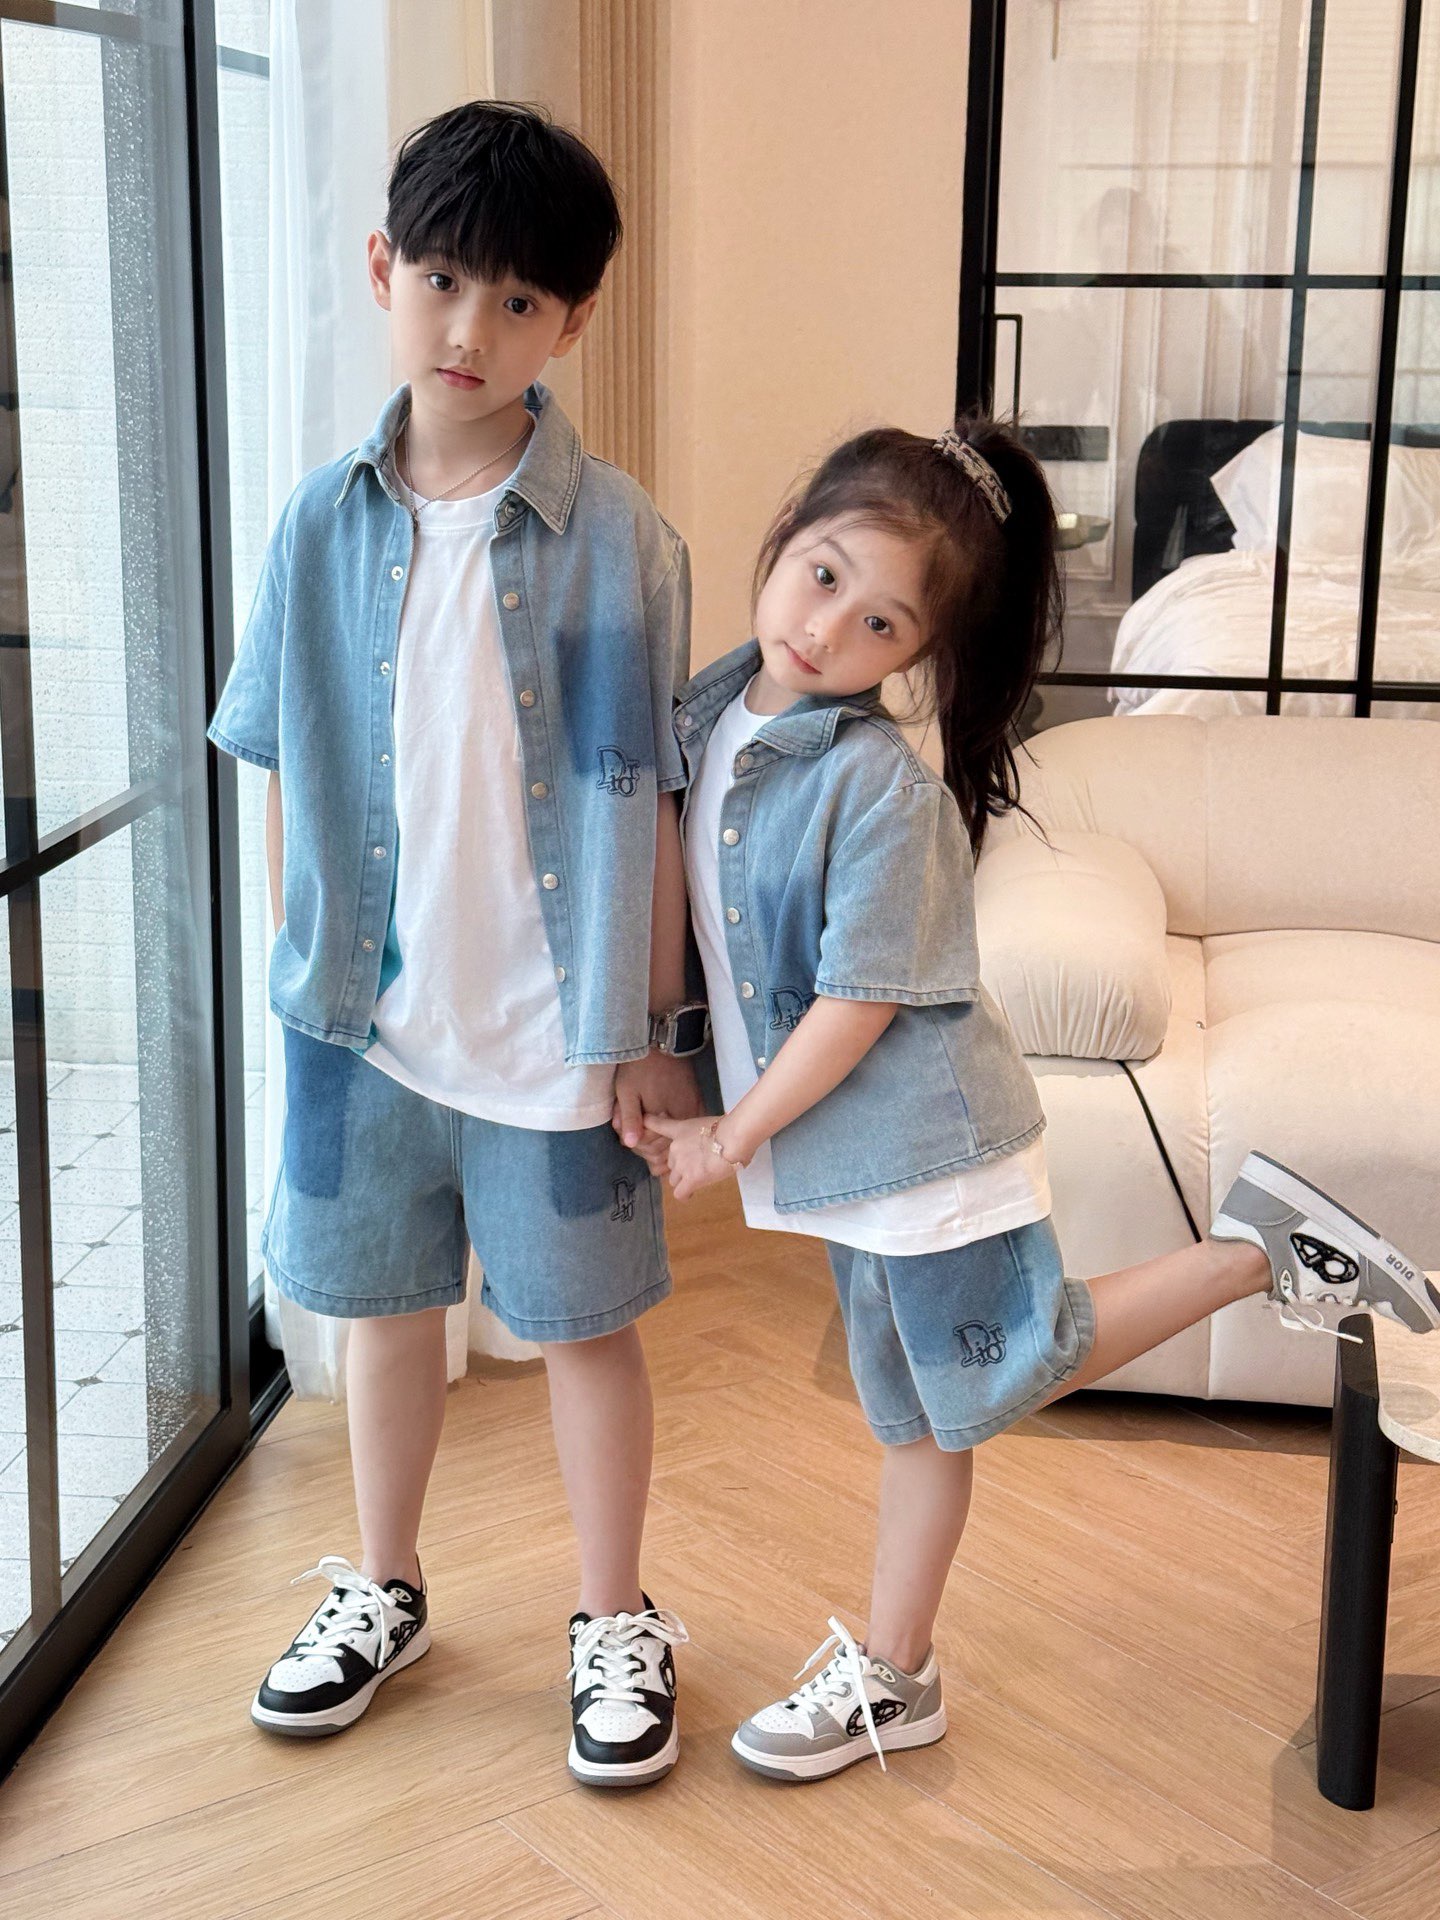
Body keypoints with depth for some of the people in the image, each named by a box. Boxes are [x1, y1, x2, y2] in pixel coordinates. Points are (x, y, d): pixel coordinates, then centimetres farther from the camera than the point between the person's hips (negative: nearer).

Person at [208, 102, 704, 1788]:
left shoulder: (617, 539, -12)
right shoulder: (325, 523, -2)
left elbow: (646, 796, -10)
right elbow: (289, 768, 6)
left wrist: (650, 1027, -8)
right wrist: (301, 962, 6)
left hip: (556, 1024, -3)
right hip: (365, 1008, 4)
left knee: (582, 1322, 11)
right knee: (382, 1299, 19)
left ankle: (613, 1622, 31)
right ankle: (383, 1591, 40)